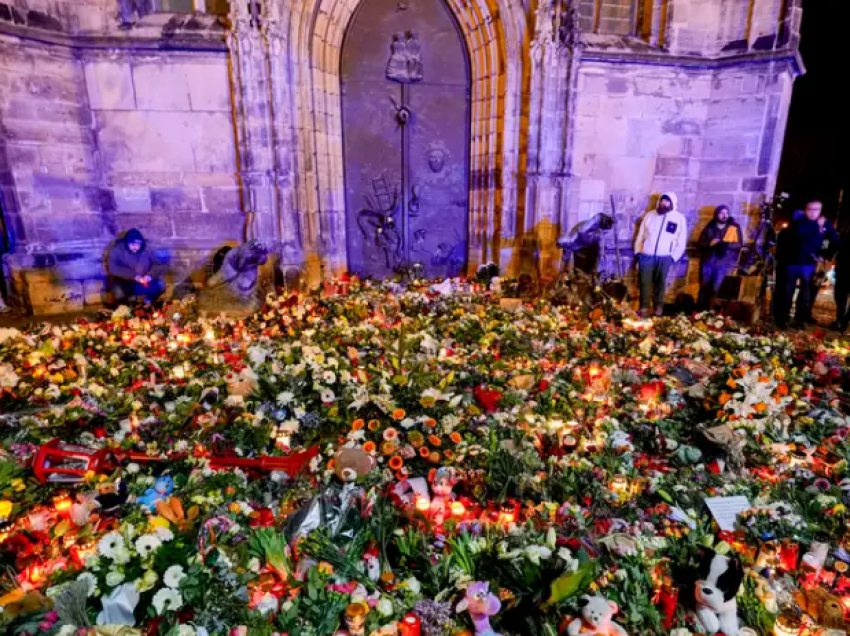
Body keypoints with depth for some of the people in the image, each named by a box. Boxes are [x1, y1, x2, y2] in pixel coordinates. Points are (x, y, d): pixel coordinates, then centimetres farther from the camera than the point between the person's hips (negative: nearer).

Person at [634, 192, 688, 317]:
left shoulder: (679, 218, 6)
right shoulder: (650, 215, 10)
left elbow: (681, 241, 6)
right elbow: (640, 235, 11)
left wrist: (673, 257, -1)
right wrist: (638, 252, 4)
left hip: (664, 257, -1)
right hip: (646, 255, 1)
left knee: (660, 282, 4)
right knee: (645, 282, -2)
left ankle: (658, 306, 16)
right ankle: (644, 307, 4)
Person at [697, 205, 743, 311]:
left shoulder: (734, 227, 1)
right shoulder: (710, 227, 6)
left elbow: (739, 244, -1)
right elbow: (701, 242, 6)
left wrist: (727, 245, -19)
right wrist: (710, 243, -15)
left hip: (724, 262, -2)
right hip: (708, 260, 2)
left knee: (715, 287, -7)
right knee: (704, 286, 6)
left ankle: (708, 310, 7)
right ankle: (699, 309, 18)